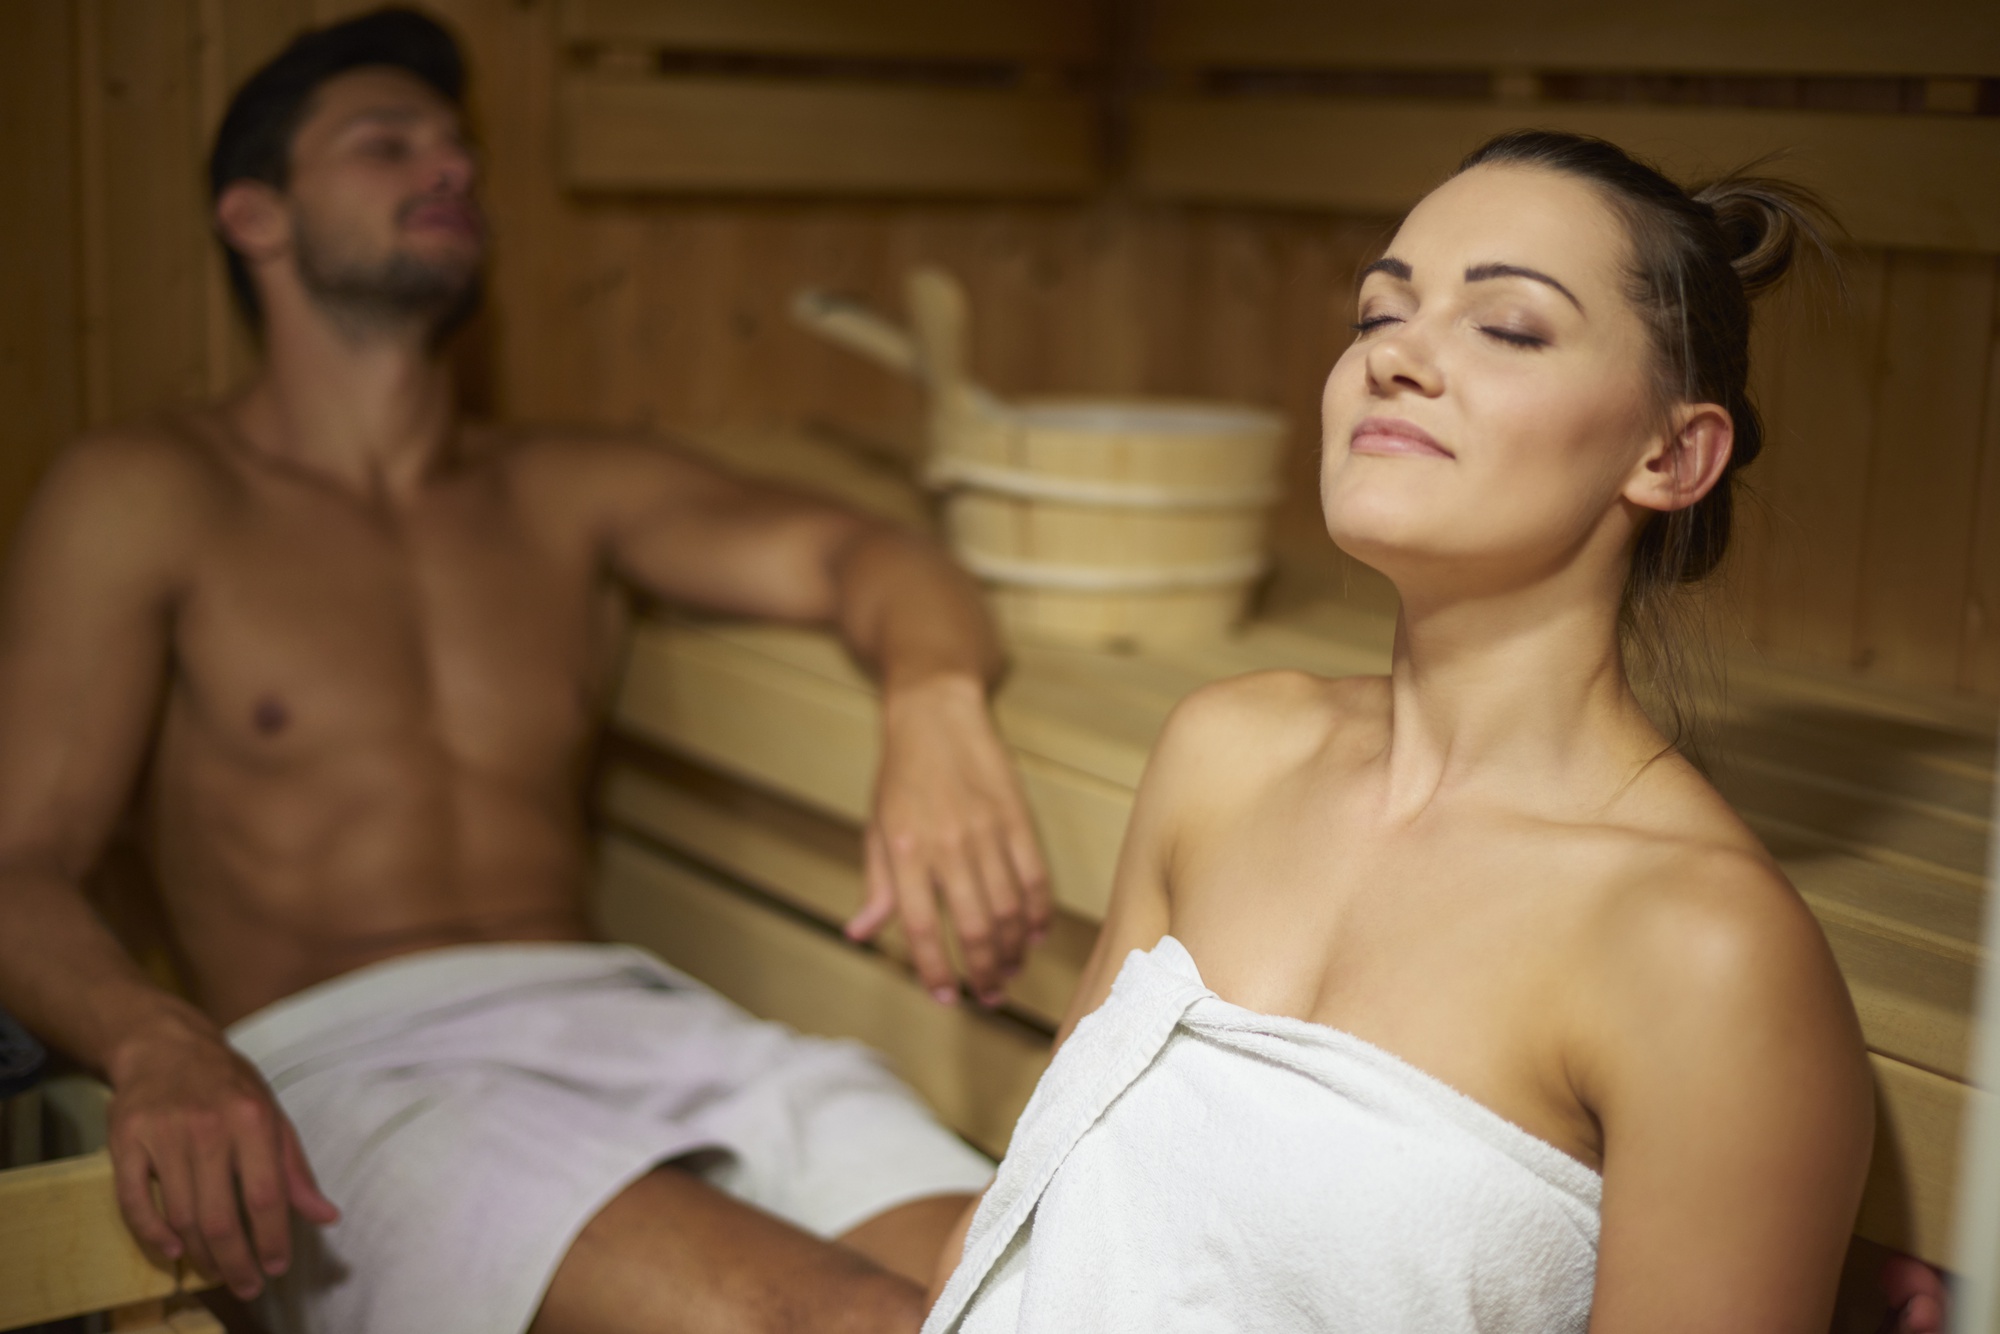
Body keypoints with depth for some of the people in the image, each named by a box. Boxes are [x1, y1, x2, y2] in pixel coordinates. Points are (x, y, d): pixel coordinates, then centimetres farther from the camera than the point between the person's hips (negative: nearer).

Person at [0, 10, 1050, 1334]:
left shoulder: (571, 494, 23)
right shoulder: (140, 499, 12)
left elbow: (837, 551, 6)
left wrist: (935, 702, -20)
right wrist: (157, 1046, -21)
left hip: (623, 1011, 4)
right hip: (336, 1061, -4)